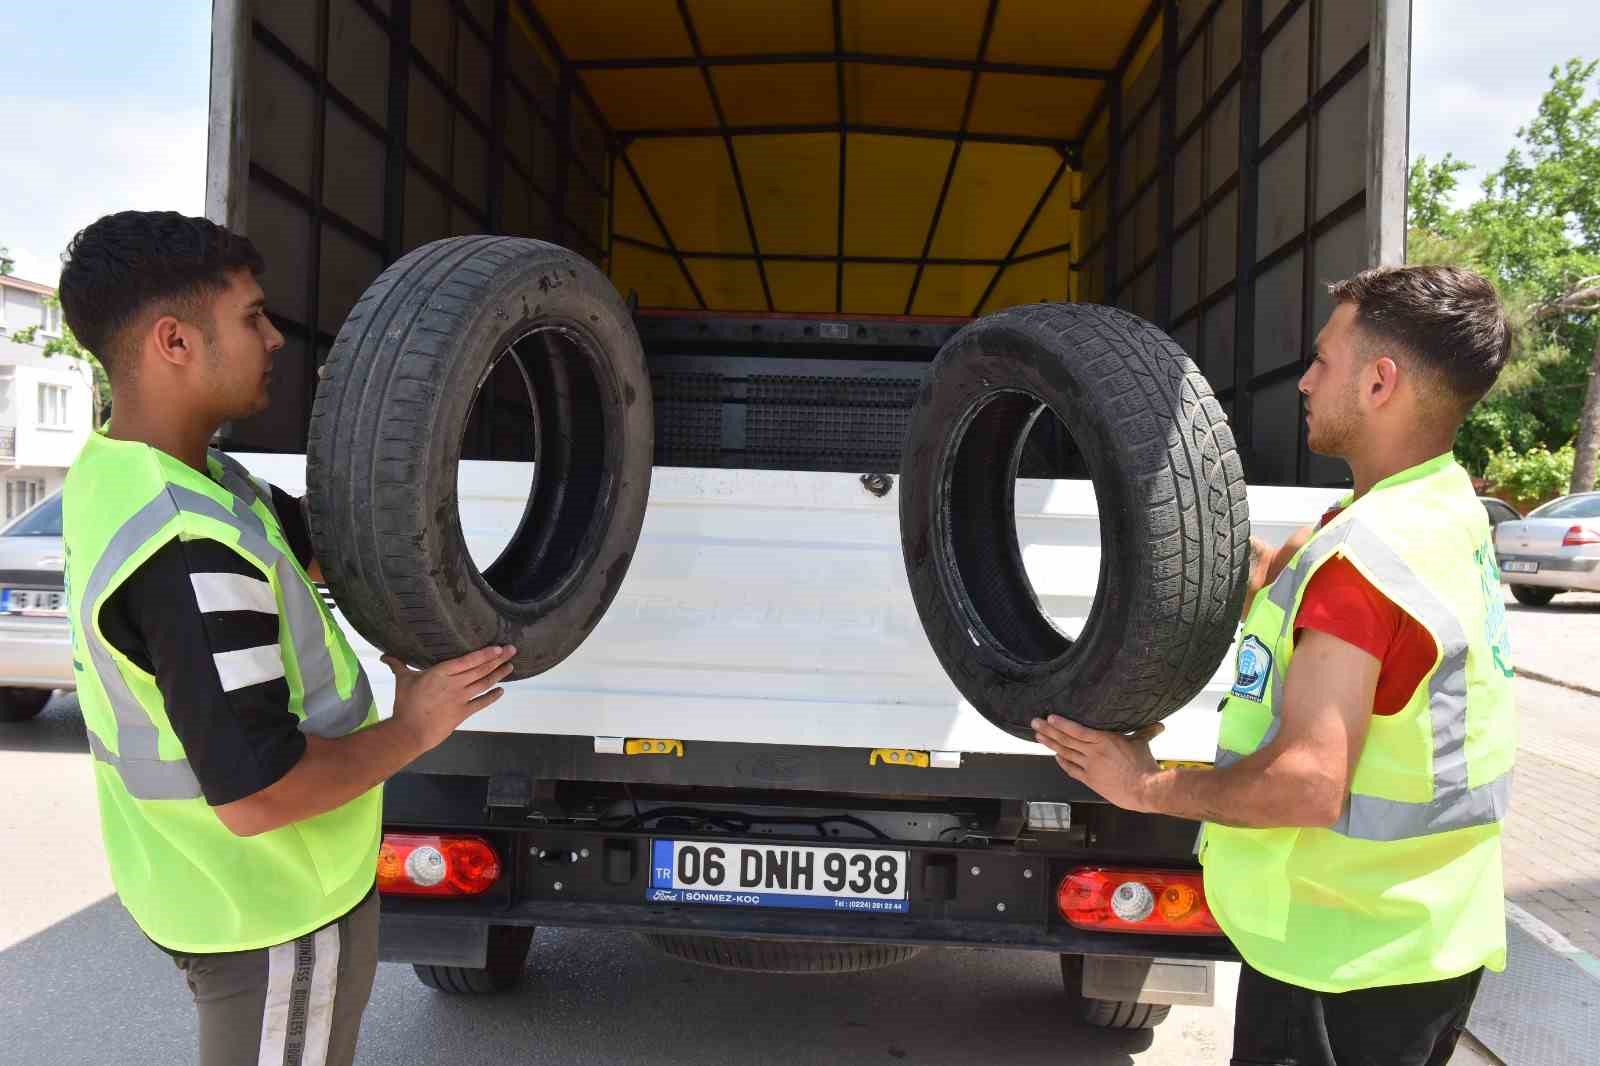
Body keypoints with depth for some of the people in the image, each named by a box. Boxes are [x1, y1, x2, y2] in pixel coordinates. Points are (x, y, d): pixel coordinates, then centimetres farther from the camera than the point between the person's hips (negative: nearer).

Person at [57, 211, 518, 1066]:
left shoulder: (116, 472, -1)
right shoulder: (188, 548, -33)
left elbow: (316, 543, 7)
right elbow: (256, 792, -33)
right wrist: (414, 727, -19)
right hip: (268, 912, -9)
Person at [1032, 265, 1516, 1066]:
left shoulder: (1368, 553, -27)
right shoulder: (1442, 514, 3)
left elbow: (1308, 784, -30)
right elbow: (1263, 581, 9)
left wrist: (1146, 786, -16)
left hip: (1347, 960, -9)